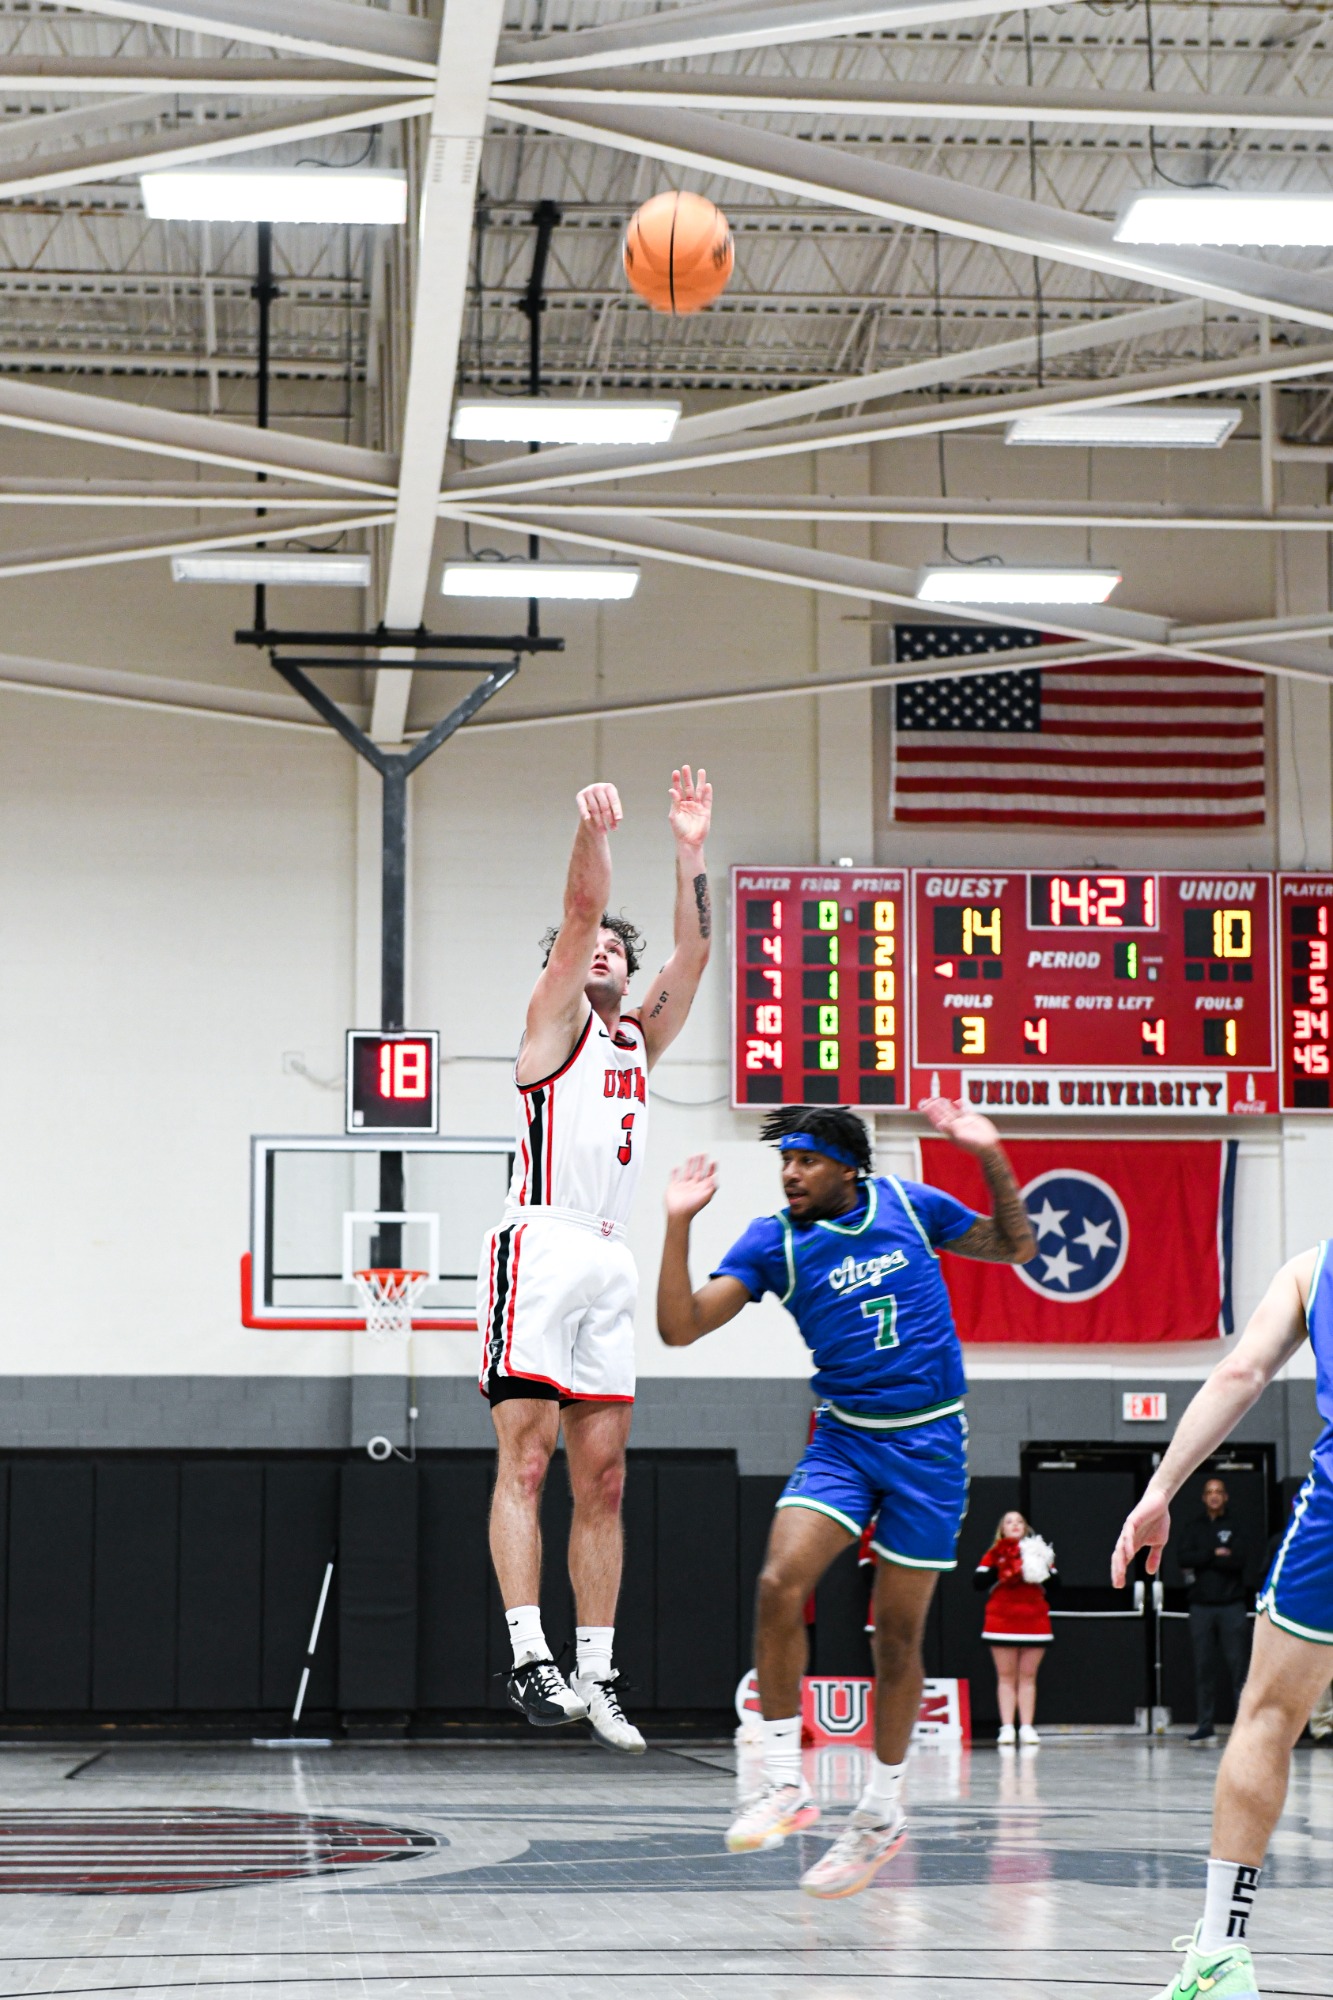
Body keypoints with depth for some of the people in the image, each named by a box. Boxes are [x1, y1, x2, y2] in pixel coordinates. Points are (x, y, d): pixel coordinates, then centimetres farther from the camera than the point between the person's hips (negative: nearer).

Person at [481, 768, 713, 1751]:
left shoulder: (638, 1040, 25)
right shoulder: (555, 1020, 9)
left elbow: (693, 951, 17)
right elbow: (579, 914, -5)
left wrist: (692, 851, 10)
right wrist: (595, 832, -19)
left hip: (612, 1264, 7)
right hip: (540, 1247, -7)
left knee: (602, 1478, 4)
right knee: (527, 1457, -13)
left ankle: (597, 1674, 4)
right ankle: (530, 1655, -20)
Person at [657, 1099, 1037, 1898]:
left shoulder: (908, 1203, 2)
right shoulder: (773, 1241, -1)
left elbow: (1016, 1246, 13)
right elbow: (681, 1327, -9)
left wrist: (992, 1157, -1)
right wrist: (679, 1223, -18)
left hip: (930, 1441, 0)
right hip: (844, 1435, 1)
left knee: (899, 1631, 3)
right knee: (780, 1583, -22)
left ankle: (883, 1811, 20)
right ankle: (786, 1784, -11)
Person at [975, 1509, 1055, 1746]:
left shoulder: (1039, 1551, 13)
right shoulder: (994, 1554, 7)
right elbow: (978, 1582, -5)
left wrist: (1042, 1570, -9)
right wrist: (1000, 1569, -13)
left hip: (1035, 1622, 2)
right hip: (1002, 1624, -1)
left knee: (1028, 1677, 0)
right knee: (1006, 1676, -3)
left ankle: (1027, 1727, -1)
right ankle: (1007, 1727, -5)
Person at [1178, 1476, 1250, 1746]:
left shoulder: (1234, 1528, 6)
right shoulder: (1195, 1528, 12)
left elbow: (1237, 1560, -9)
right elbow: (1183, 1558, -2)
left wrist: (1201, 1562, -8)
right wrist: (1214, 1554, -8)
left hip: (1231, 1605, -2)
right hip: (1201, 1605, 2)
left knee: (1237, 1664, -6)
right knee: (1203, 1666, 1)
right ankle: (1205, 1726, 3)